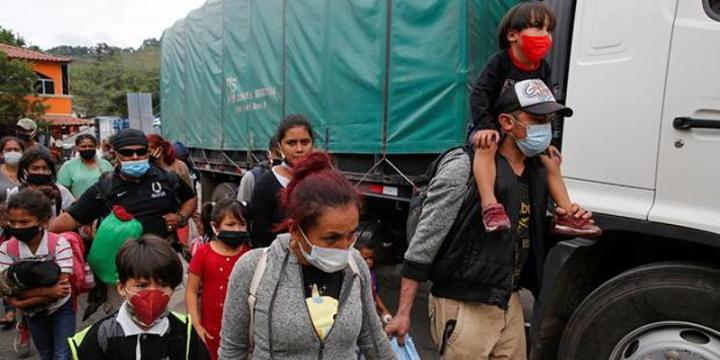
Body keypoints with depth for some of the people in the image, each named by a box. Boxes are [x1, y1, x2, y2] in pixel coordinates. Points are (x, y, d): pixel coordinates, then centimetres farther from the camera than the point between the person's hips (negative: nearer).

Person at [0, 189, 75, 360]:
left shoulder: (59, 244, -26)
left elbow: (61, 289, -27)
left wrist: (24, 301, -29)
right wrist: (48, 291, -32)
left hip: (61, 309, -3)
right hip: (33, 313, 3)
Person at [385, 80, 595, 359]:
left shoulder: (538, 171, 7)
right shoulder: (464, 168, -16)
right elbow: (424, 243, -16)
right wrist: (403, 313, -15)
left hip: (510, 305, 7)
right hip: (464, 309, -7)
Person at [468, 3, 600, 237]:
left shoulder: (543, 69, 4)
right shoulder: (499, 62, -15)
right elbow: (479, 94, -23)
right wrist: (485, 126, -36)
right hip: (490, 127, -7)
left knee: (551, 160, 4)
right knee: (487, 146, -39)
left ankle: (567, 215, 13)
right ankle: (490, 206, -46)